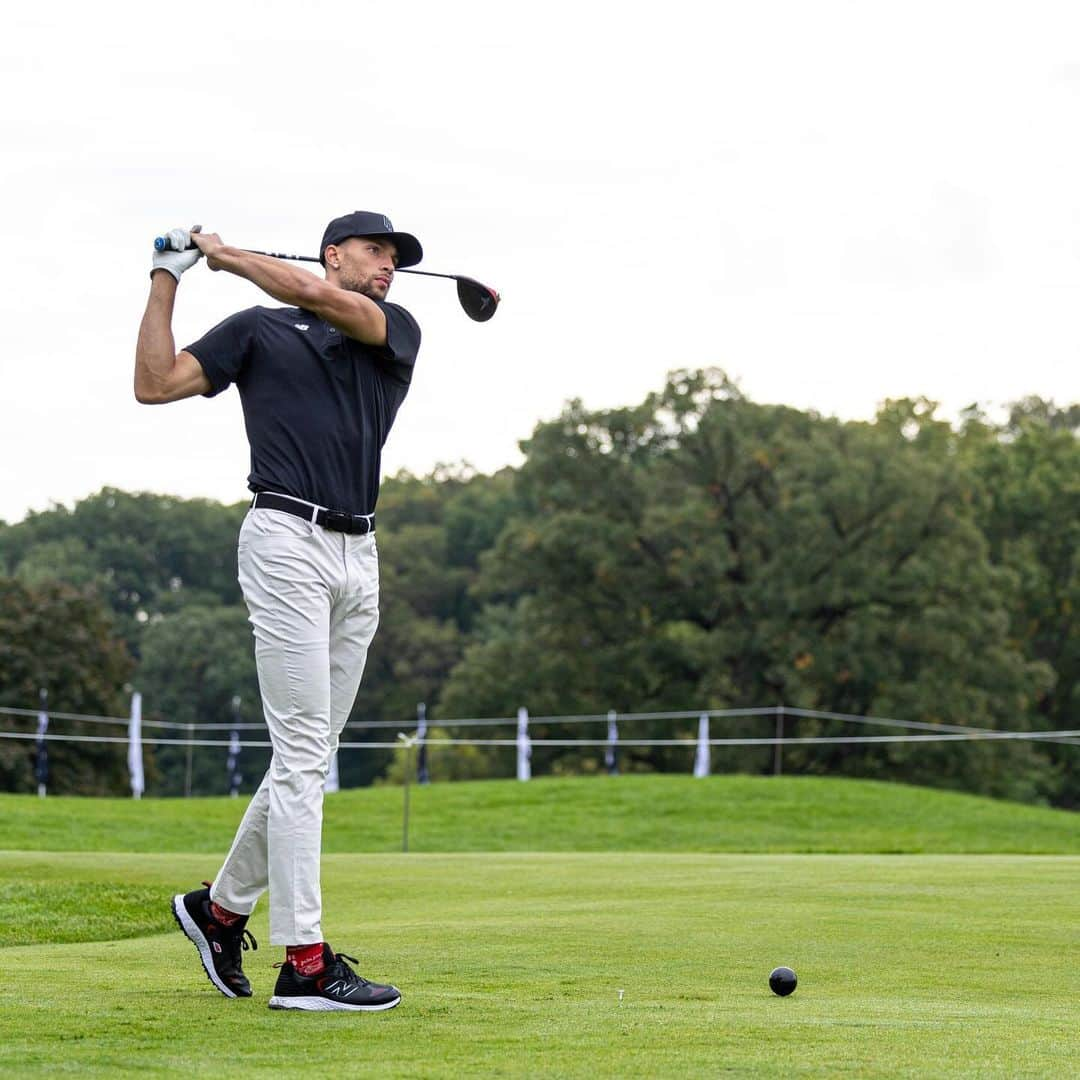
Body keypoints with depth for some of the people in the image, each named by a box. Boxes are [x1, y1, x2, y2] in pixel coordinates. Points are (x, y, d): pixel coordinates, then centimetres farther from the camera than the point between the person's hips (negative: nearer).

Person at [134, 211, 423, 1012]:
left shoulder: (398, 331, 15)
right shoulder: (258, 331, 9)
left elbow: (324, 300, -6)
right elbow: (156, 384, 1)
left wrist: (228, 254, 2)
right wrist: (167, 280, 0)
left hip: (360, 556, 5)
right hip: (287, 540, -5)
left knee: (310, 757, 9)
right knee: (301, 752, -10)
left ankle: (223, 907, 26)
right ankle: (304, 962, -11)